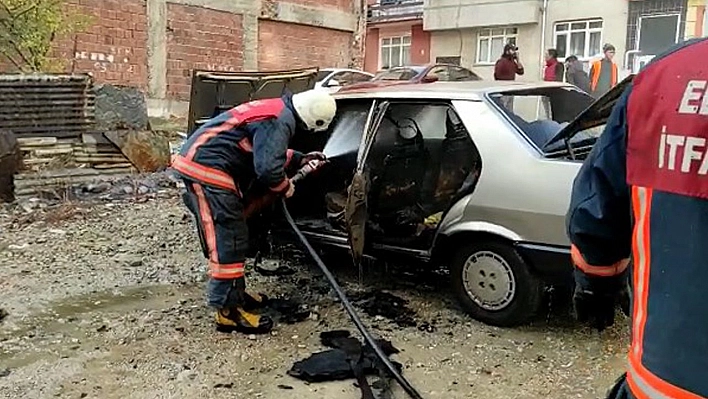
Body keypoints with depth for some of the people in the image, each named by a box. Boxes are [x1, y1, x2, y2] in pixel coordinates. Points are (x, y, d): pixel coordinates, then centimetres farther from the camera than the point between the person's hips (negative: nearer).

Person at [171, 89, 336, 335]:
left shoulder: (277, 109, 16)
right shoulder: (281, 120, -16)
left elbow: (266, 151, 31)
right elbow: (267, 167, -24)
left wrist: (301, 159, 28)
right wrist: (285, 187, -5)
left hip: (198, 162, 11)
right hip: (208, 168, -11)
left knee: (231, 237, 18)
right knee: (227, 241, -8)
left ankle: (234, 294, 30)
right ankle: (228, 310, -3)